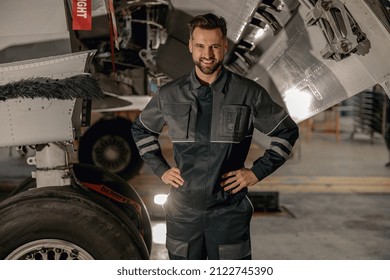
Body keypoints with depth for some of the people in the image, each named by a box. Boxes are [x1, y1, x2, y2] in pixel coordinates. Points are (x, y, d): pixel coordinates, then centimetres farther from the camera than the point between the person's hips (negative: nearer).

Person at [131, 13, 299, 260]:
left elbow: (287, 131, 5)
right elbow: (141, 130, 19)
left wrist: (257, 172, -3)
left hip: (230, 211, -2)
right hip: (183, 211, 2)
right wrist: (160, 169, 7)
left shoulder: (248, 93, -4)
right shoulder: (170, 95, 2)